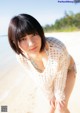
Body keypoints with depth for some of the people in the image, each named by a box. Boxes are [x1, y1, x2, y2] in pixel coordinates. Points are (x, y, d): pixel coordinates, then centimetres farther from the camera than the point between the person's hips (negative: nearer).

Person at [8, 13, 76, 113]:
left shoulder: (58, 48, -44)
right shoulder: (22, 57, -30)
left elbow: (61, 75, -26)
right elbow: (38, 78, -14)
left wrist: (59, 95, -11)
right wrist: (50, 95, -1)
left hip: (66, 70, -3)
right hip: (49, 73, 3)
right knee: (53, 105, 17)